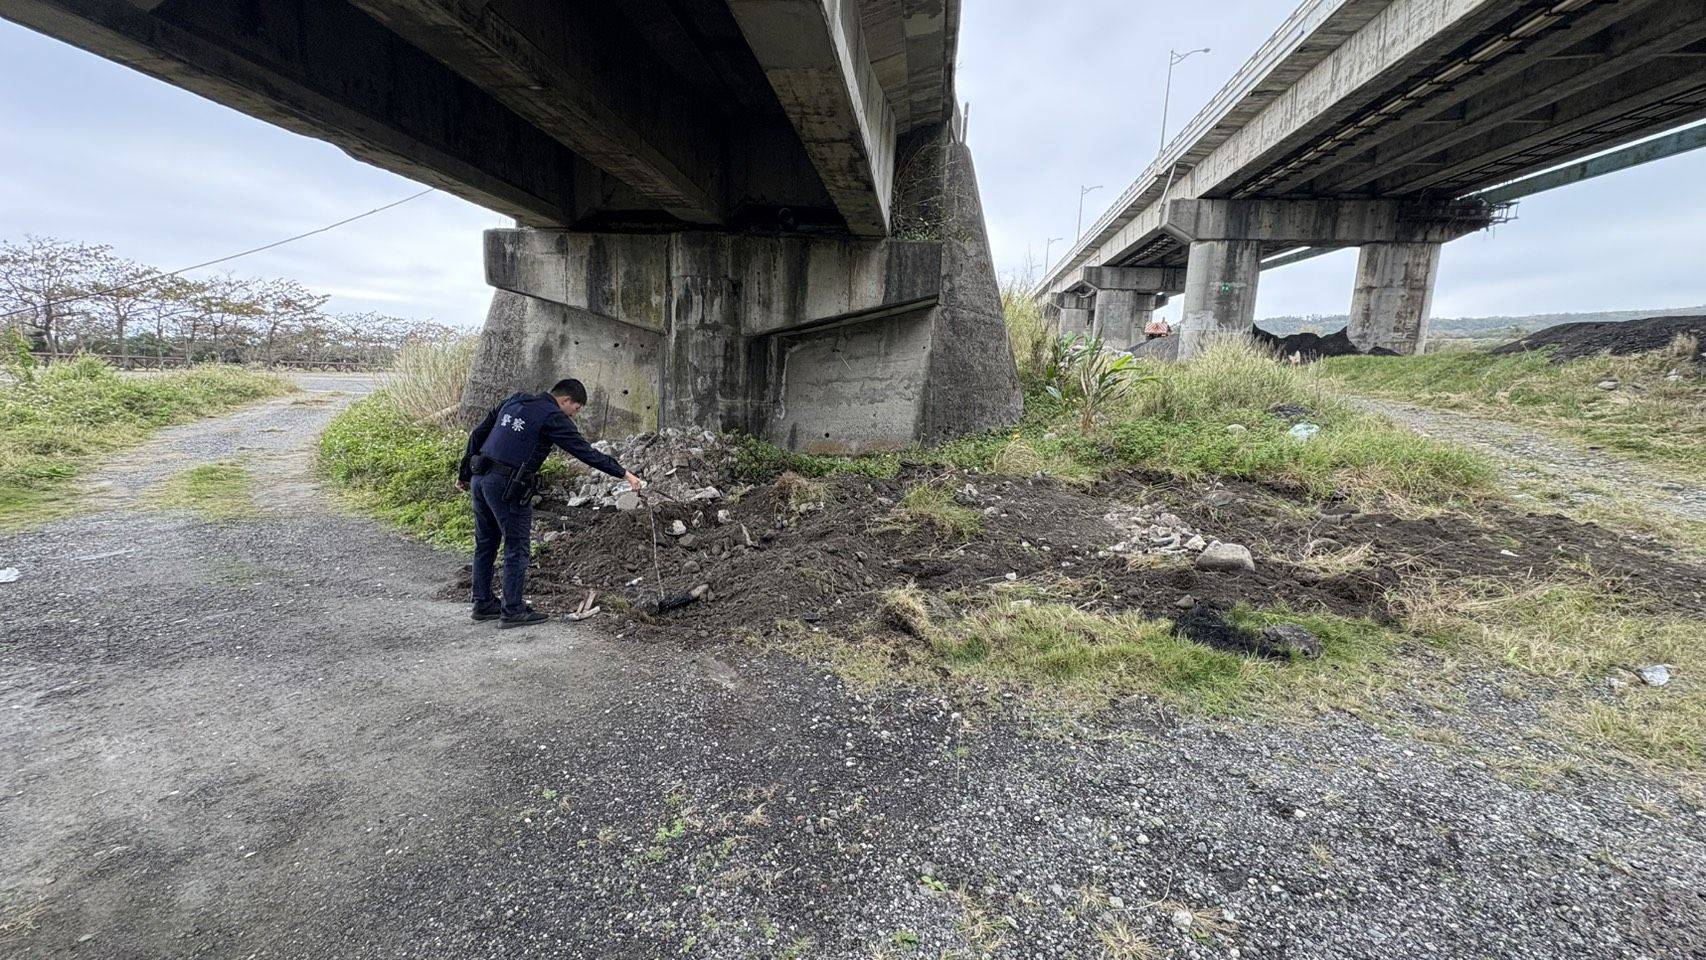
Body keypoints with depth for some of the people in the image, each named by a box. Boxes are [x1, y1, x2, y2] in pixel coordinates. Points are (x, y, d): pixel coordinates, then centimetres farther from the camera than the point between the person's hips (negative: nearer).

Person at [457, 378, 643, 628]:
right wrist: (625, 474, -10)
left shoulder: (513, 401, 15)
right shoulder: (553, 417, -8)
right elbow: (586, 452, -13)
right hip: (507, 487, -8)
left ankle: (483, 605, 27)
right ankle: (513, 612, 8)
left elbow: (478, 434, 18)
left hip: (479, 478, 9)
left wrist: (464, 473, 25)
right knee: (517, 547, 2)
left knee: (486, 544, 17)